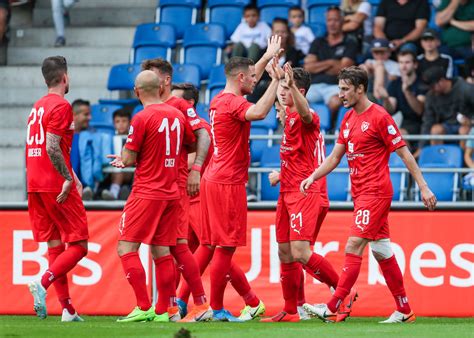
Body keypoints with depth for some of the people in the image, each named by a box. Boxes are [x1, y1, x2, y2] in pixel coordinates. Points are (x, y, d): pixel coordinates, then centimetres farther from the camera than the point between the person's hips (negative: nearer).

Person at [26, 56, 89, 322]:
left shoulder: (38, 107, 17)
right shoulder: (61, 106, -9)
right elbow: (52, 148, -20)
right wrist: (68, 178, -19)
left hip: (35, 185, 8)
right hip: (56, 185, -8)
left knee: (55, 245, 9)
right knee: (78, 245, -3)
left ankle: (68, 309, 7)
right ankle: (43, 284, -23)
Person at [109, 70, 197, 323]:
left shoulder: (142, 118, -12)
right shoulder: (177, 115, 7)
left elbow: (129, 159, -11)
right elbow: (191, 145, 23)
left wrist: (123, 158, 13)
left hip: (146, 193, -7)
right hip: (171, 194, 7)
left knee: (126, 248, -3)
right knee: (162, 252, 9)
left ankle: (144, 307, -10)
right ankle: (163, 311, 8)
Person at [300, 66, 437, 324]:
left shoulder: (379, 117, -11)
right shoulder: (348, 119, 14)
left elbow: (404, 153, -9)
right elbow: (334, 157, 17)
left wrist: (423, 187, -10)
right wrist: (313, 176, 1)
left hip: (375, 193, -9)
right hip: (360, 194, 9)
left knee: (353, 247, -13)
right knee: (381, 251, 10)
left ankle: (332, 308, -17)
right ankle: (404, 310, 15)